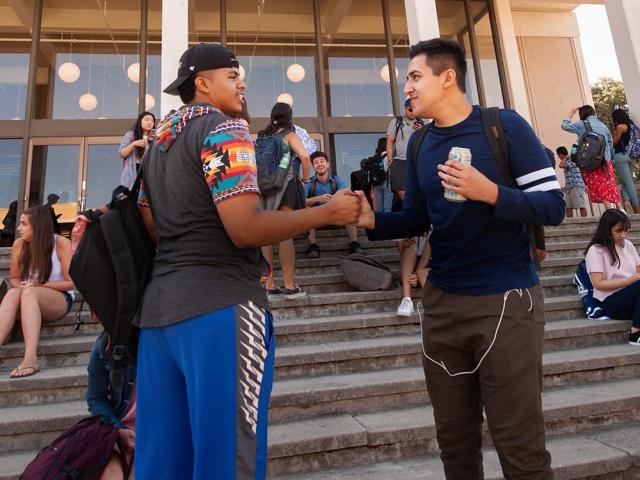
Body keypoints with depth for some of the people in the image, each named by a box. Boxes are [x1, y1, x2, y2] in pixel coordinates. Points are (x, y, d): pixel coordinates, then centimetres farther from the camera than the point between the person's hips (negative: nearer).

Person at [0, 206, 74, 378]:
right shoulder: (19, 244, -1)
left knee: (29, 293, -35)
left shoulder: (61, 244, -12)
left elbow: (71, 282, -10)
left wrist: (40, 285, -16)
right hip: (31, 301, 3)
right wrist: (21, 286, -11)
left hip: (60, 300, -3)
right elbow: (14, 278, 11)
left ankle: (30, 359, -47)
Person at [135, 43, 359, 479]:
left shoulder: (160, 141, 19)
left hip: (159, 306, 9)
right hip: (220, 304, -9)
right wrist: (328, 212, -10)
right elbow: (245, 229, -19)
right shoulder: (224, 130, -8)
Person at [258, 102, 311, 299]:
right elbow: (304, 156, -15)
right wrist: (305, 178, -2)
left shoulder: (262, 136, 14)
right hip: (285, 185, -4)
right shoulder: (289, 134, 0)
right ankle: (290, 286, -2)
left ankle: (269, 285, 8)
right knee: (286, 236, -4)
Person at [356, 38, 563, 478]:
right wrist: (373, 221, -6)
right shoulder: (419, 144, 8)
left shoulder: (504, 124, -7)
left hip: (506, 299, -4)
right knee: (454, 436, 16)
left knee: (518, 441, 6)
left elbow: (553, 205, -9)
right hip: (442, 301, 5)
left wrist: (491, 193, -25)